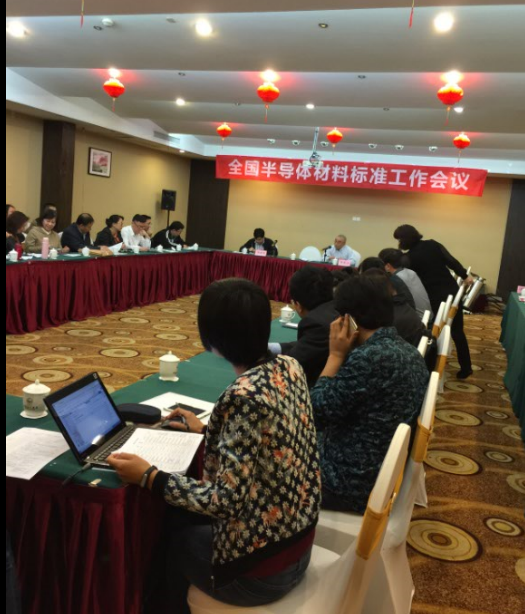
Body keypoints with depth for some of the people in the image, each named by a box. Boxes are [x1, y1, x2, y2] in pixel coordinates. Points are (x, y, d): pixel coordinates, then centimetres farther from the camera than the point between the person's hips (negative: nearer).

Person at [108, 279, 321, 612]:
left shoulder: (244, 397, -30)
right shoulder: (290, 367, -5)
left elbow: (227, 502, -27)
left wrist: (150, 477, -17)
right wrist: (207, 430, 19)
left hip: (261, 568, -7)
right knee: (181, 517, 24)